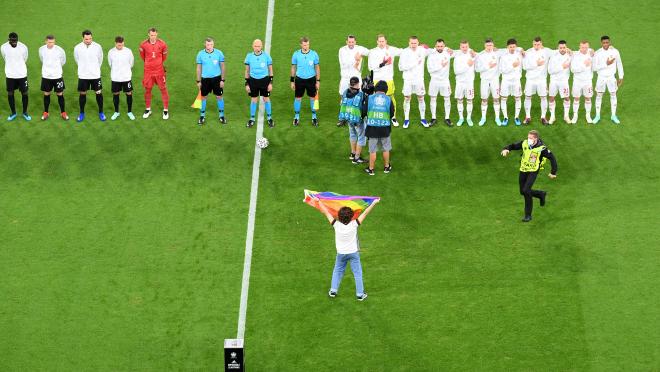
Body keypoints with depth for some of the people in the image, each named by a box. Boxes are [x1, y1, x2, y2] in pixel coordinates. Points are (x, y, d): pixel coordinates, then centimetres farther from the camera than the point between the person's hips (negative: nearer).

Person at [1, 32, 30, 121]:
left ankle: (25, 113, 23)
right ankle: (13, 113, 25)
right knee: (10, 93, 8)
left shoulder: (23, 47, -14)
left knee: (24, 93, 5)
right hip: (10, 75, 1)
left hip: (22, 74, -1)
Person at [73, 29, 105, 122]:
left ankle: (101, 113, 20)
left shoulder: (97, 47, -11)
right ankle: (82, 113, 22)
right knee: (82, 94, 8)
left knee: (99, 93, 5)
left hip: (95, 75, 0)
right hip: (83, 76, 0)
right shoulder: (77, 48, -10)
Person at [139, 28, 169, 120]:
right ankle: (148, 109, 24)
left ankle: (166, 110, 12)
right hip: (148, 71, 1)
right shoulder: (144, 45, -8)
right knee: (147, 89, 9)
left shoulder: (162, 44, -9)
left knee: (163, 89, 2)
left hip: (159, 70, -1)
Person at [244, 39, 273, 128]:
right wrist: (247, 84, 3)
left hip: (264, 80, -1)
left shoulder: (266, 56, -7)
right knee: (253, 100, 8)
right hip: (253, 80, 1)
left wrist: (271, 83, -2)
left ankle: (269, 118, 20)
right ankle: (252, 119, 20)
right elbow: (247, 71, 6)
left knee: (266, 99, 6)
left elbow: (270, 70, 2)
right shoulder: (249, 56, -3)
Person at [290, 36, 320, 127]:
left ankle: (314, 117, 20)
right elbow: (293, 68, 4)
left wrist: (318, 81, 0)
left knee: (313, 98, 7)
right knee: (298, 98, 6)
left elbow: (317, 68, 2)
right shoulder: (296, 54, -5)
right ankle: (296, 117, 19)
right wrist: (292, 81, 4)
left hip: (311, 79, 0)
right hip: (299, 79, 0)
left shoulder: (314, 54, -6)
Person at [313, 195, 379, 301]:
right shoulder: (354, 225, -22)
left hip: (341, 253, 1)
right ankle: (360, 294, 12)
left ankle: (333, 290, 23)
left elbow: (326, 213, -10)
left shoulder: (336, 225, -19)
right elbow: (365, 213, -13)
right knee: (357, 273, 8)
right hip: (353, 252, -1)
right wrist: (374, 203, -6)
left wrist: (318, 201, 0)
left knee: (337, 271, 21)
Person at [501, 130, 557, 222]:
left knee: (526, 191, -20)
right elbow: (514, 146, 5)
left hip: (533, 171, -6)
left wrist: (553, 172, -9)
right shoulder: (525, 143, -6)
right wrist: (506, 149, -17)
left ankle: (528, 215, -7)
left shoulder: (541, 148, -19)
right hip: (523, 170, 6)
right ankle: (541, 194, 39)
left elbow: (552, 158, -11)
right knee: (523, 192, 11)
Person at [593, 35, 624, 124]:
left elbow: (619, 64, 2)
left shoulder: (615, 51, -9)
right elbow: (595, 67, -16)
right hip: (601, 77, -1)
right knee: (599, 96, 7)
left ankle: (613, 116, 20)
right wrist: (606, 64, -26)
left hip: (611, 77, 1)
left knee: (613, 95, 8)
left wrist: (621, 77, 5)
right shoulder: (597, 53, -13)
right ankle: (597, 116, 19)